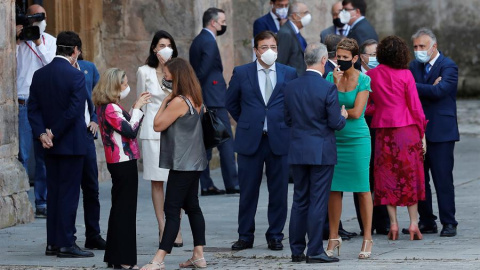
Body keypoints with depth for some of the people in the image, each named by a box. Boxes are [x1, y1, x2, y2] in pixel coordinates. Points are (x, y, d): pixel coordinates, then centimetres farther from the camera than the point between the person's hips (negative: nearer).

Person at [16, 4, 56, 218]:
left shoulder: (50, 41, 11)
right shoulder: (18, 39, 3)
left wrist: (39, 44, -10)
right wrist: (17, 40, -15)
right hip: (23, 104, -3)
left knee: (45, 155, 5)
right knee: (22, 154, -7)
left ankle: (41, 202, 10)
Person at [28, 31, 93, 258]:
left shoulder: (39, 75, 6)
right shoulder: (75, 76, -14)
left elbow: (33, 109, 2)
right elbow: (74, 111, -19)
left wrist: (41, 133, -6)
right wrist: (53, 134, -12)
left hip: (51, 146, 6)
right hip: (72, 144, -6)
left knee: (53, 192, 12)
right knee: (69, 193, -3)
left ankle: (52, 243, 15)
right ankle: (66, 244, -3)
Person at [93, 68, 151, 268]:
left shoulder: (106, 107, 12)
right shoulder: (111, 108, -18)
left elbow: (126, 125, 18)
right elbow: (131, 131, -21)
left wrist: (136, 107, 11)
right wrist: (137, 108, -12)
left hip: (118, 163, 10)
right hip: (124, 163, -10)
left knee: (119, 209, 15)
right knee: (125, 209, -5)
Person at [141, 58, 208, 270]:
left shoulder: (178, 102, -19)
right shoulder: (196, 100, 10)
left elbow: (158, 125, -15)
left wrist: (164, 101, -5)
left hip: (182, 163, -10)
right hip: (194, 162, 10)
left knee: (172, 210, -10)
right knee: (192, 206, 13)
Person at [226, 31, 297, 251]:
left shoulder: (289, 74, 4)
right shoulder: (241, 73, 4)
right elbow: (231, 103, 14)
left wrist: (286, 124, 7)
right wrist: (246, 123, 11)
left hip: (279, 140, 0)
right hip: (250, 140, 0)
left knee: (279, 191, 3)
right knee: (248, 191, 4)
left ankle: (275, 236, 13)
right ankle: (245, 237, 13)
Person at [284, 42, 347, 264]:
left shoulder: (290, 87, 2)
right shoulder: (328, 89, -14)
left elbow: (288, 119, 9)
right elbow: (336, 123, -12)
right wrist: (343, 116, 9)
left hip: (297, 151, 5)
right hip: (321, 152, -5)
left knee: (299, 201, 12)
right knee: (318, 202, -1)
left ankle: (297, 251, 14)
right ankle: (315, 251, -1)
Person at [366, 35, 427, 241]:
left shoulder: (370, 75, 0)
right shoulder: (405, 75, -6)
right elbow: (415, 106, -4)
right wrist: (422, 134, 4)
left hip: (382, 130, 2)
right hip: (407, 129, -1)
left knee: (387, 177, 7)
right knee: (410, 176, 6)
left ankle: (393, 224, 3)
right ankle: (413, 223, 4)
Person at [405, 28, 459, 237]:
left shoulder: (448, 66, -6)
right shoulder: (414, 66, 14)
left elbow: (439, 91, -21)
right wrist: (429, 88, -13)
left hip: (440, 131, -6)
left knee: (443, 178, -5)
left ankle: (448, 223, 0)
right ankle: (426, 222, 13)